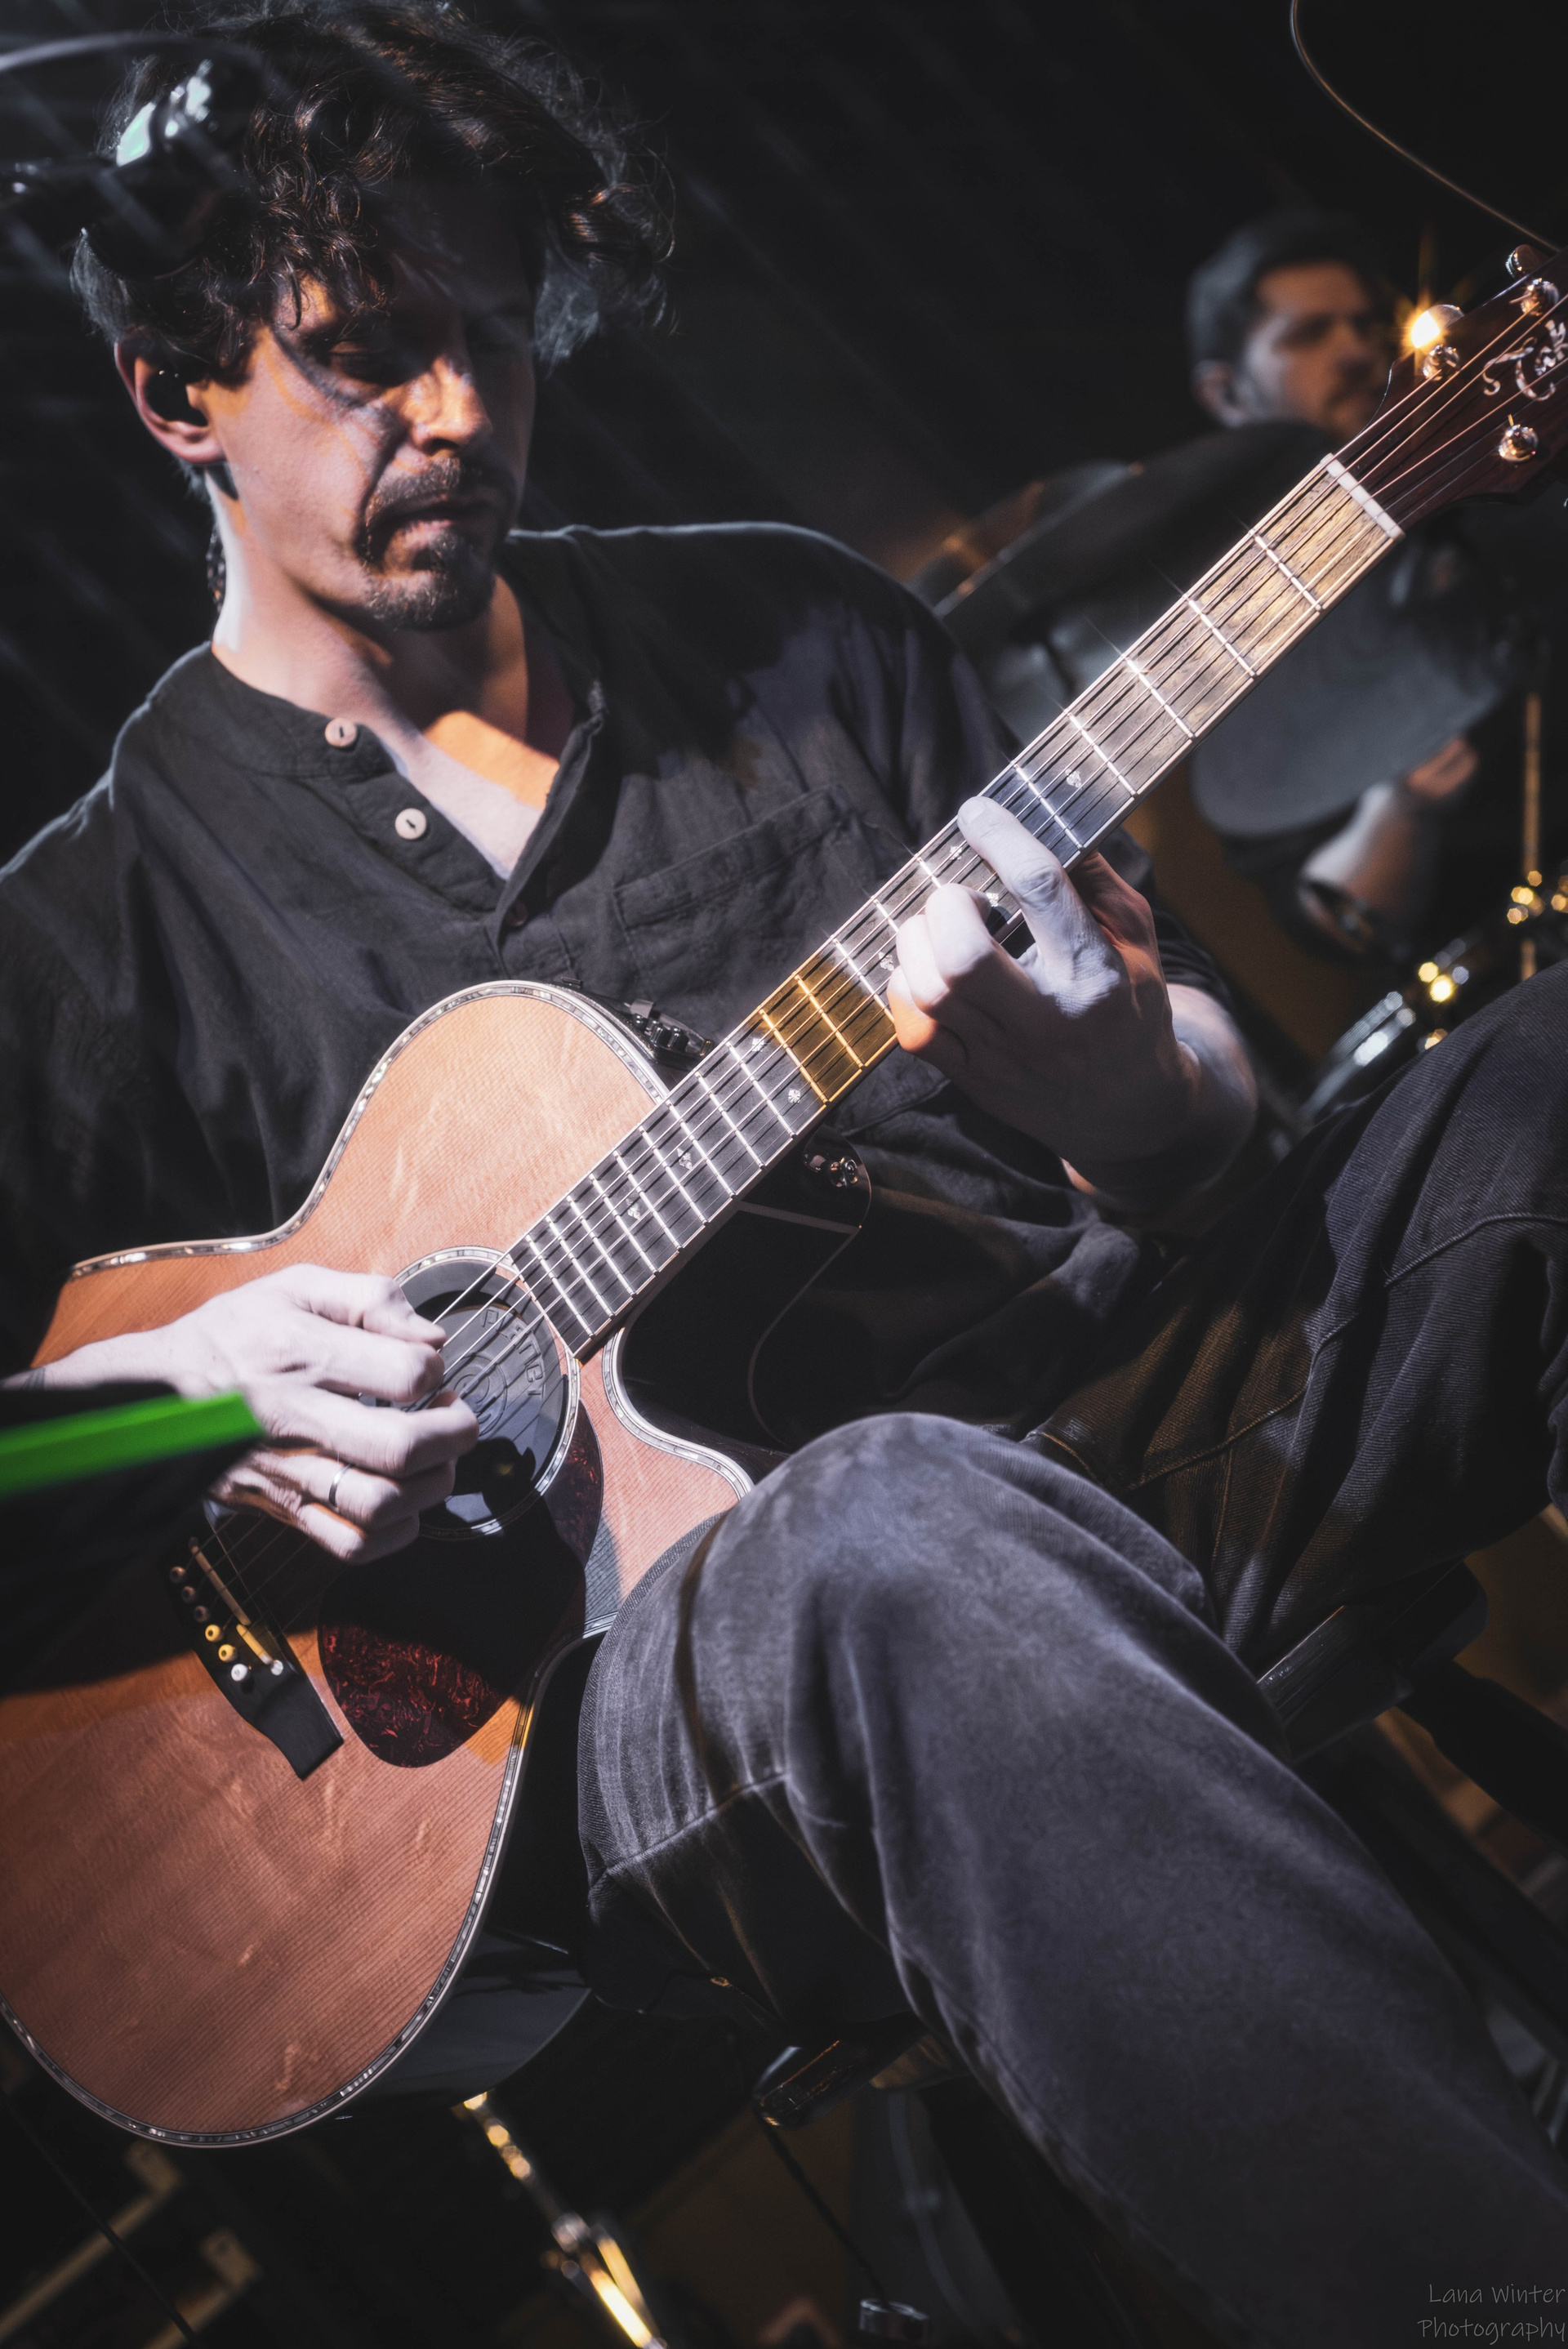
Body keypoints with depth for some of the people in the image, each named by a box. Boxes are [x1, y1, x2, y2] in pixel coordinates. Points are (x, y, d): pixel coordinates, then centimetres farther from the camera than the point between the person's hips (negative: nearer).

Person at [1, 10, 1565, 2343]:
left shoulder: (786, 631, 17)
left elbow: (1208, 1094, 16)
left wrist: (1120, 1065, -8)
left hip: (1125, 1413, 4)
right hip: (661, 1668, -4)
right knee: (918, 1541, -41)